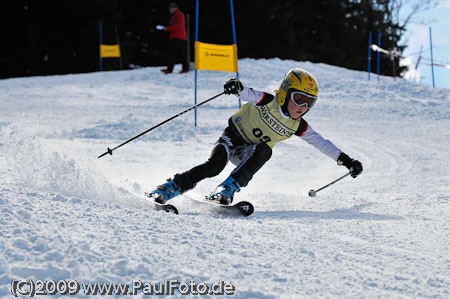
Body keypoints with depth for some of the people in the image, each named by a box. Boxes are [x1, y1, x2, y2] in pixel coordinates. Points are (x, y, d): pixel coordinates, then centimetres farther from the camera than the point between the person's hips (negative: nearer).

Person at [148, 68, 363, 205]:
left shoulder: (297, 126, -4)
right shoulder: (267, 102, -18)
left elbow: (320, 143, 3)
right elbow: (249, 95, -34)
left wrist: (345, 160, -1)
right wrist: (238, 88, -58)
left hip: (251, 154, 4)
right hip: (234, 137, -4)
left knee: (264, 151, -31)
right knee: (215, 165, -31)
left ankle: (227, 190, -35)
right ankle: (169, 189, -27)